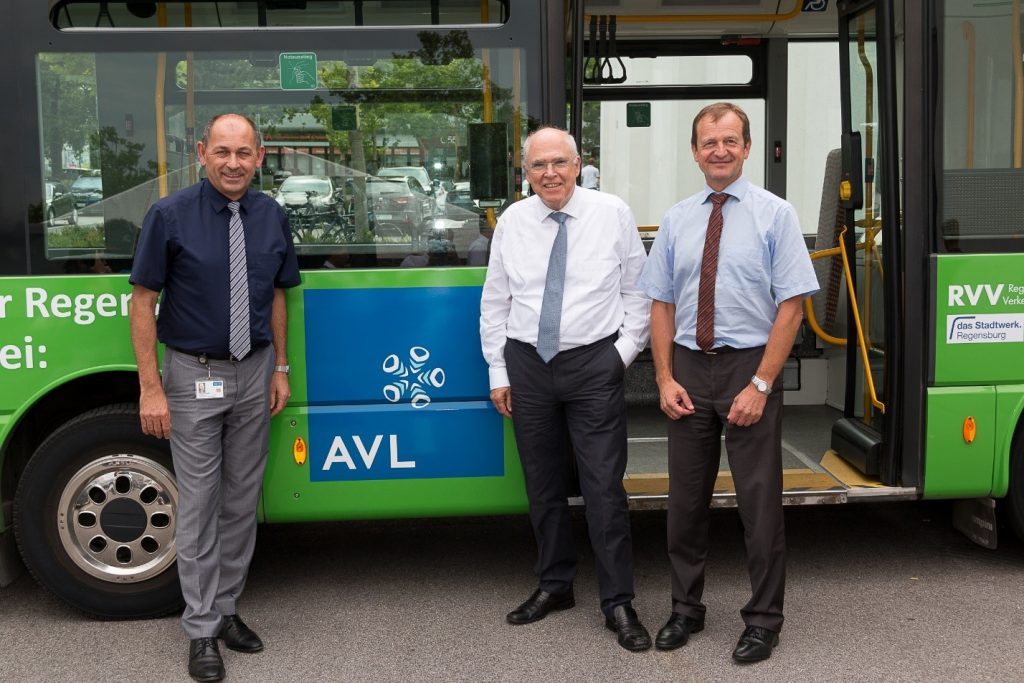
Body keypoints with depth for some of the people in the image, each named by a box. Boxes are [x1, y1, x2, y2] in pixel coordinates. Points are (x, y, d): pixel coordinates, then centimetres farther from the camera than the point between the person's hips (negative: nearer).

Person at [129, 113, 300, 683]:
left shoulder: (272, 216, 0)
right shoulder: (171, 215, -12)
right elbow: (143, 303, -10)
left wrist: (280, 369, 7)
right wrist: (151, 388, -14)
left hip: (254, 373, 4)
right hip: (195, 377, -4)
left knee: (242, 499, 13)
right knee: (199, 504, 3)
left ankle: (226, 609, 30)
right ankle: (202, 629, 16)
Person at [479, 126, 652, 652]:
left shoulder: (613, 214, -2)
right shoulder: (512, 221, 4)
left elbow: (637, 289, 3)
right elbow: (494, 300, 8)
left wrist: (625, 350, -4)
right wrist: (498, 372, 6)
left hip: (593, 364, -3)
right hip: (527, 365, 3)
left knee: (604, 487, -3)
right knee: (542, 485, 12)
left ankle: (618, 602, 8)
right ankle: (554, 585, 28)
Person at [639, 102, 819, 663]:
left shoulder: (774, 214, -4)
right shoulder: (676, 220, 7)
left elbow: (790, 306, -9)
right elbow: (661, 304, 8)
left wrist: (760, 385, -15)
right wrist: (666, 379, -2)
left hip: (749, 367, -3)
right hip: (689, 369, 4)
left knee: (759, 501, 6)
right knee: (685, 497, 12)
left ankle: (763, 620, 22)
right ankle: (685, 609, 30)